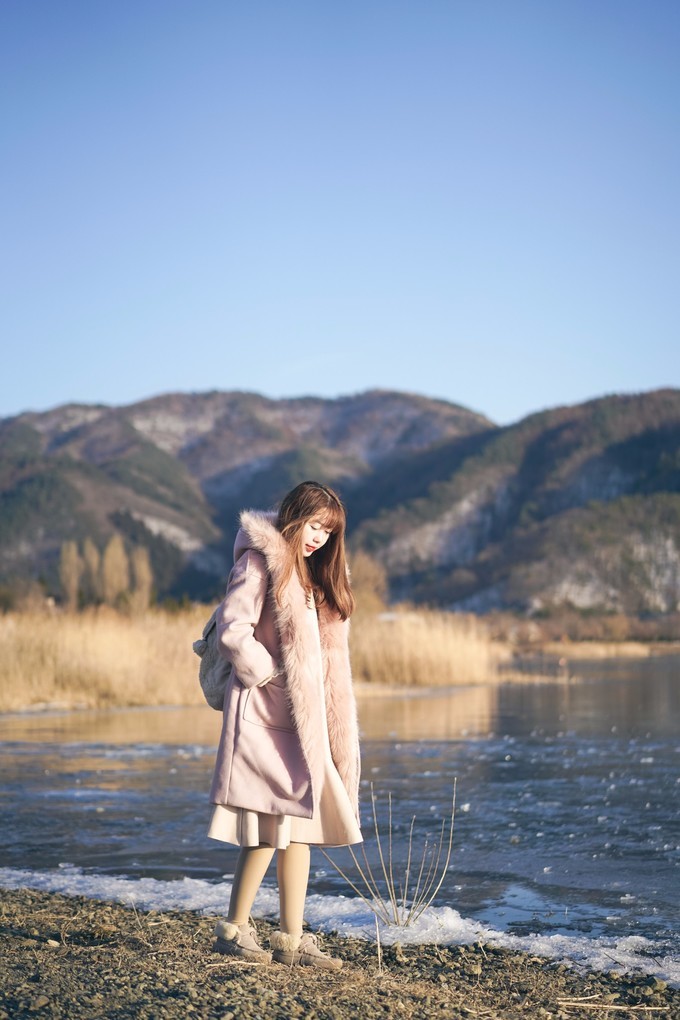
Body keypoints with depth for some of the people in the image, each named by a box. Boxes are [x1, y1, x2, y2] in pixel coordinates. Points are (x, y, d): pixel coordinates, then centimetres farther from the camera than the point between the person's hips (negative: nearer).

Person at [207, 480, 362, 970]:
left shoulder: (317, 574, 18)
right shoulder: (260, 562, -7)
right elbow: (233, 630, -16)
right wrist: (268, 673, -10)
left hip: (305, 717, 8)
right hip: (264, 711, -8)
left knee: (299, 824, 6)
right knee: (271, 827, -8)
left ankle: (292, 939, 10)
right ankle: (235, 930, 4)